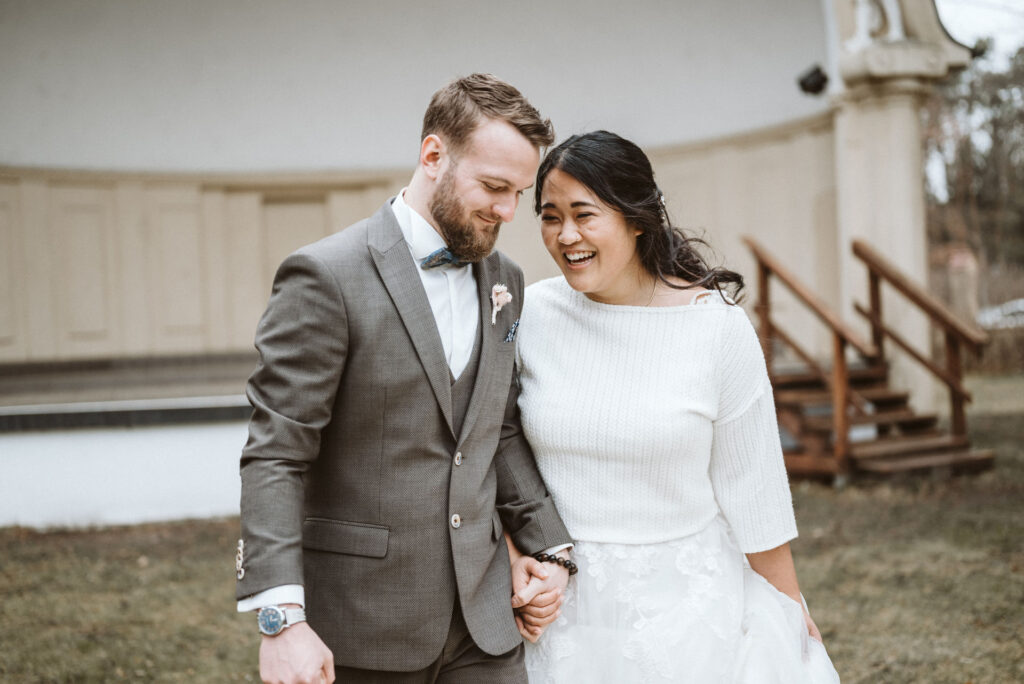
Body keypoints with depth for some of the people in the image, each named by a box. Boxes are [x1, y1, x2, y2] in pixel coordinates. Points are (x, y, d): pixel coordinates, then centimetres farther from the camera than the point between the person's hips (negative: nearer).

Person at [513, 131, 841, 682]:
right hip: (563, 606, 2)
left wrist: (789, 613, 0)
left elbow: (750, 488, -6)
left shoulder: (718, 326, -13)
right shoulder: (530, 314, -7)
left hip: (684, 600, -2)